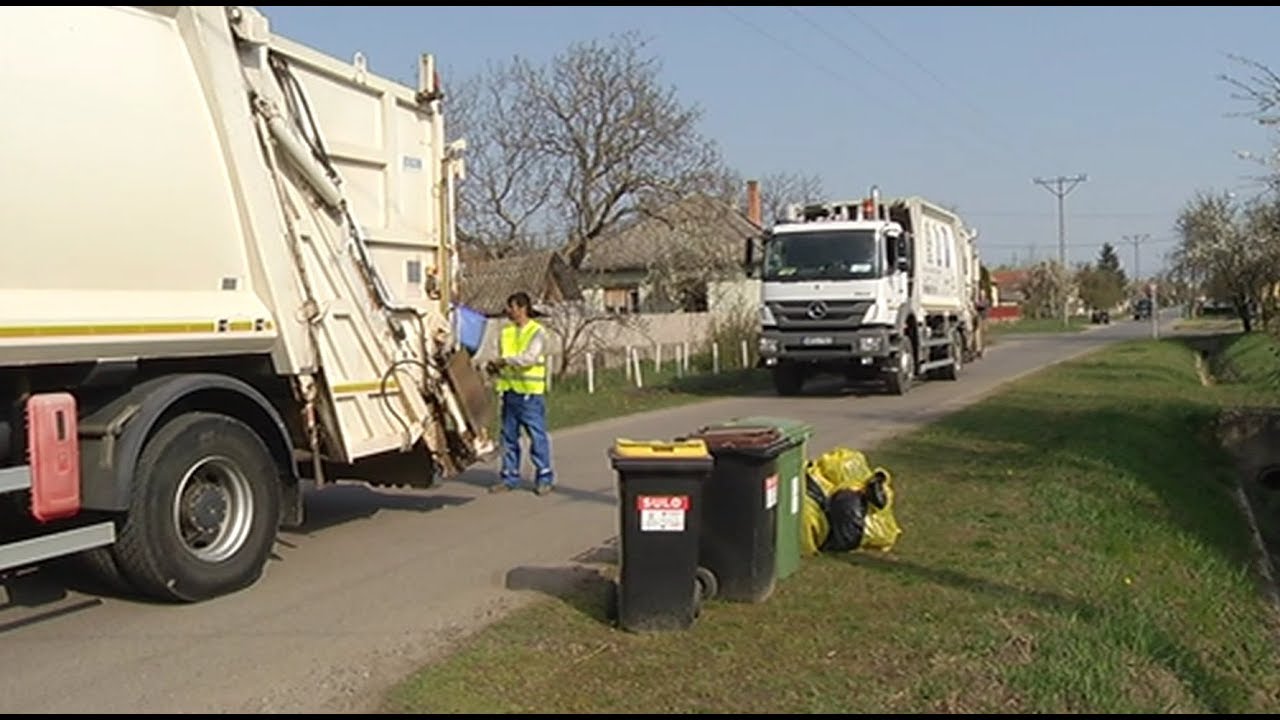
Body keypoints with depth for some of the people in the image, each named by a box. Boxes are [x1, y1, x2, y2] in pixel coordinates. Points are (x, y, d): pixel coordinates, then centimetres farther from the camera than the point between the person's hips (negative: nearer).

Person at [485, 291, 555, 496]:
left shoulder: (537, 332, -6)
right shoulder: (506, 333, 14)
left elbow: (530, 357, -19)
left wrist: (506, 360, -16)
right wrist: (495, 367, -2)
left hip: (530, 392, -6)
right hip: (510, 391, 6)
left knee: (537, 436, -2)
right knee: (509, 436, 10)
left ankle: (544, 477, 6)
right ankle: (509, 477, 19)